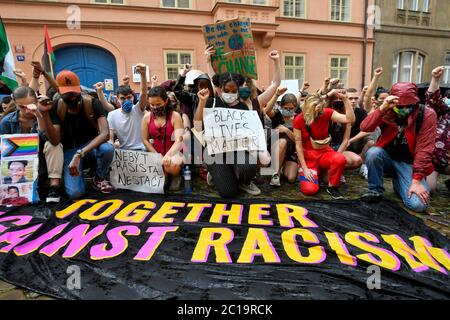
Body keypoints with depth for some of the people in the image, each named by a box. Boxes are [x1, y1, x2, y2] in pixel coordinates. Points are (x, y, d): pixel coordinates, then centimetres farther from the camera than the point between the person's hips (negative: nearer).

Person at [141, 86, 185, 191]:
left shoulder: (175, 116, -10)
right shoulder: (147, 117, 1)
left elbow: (179, 140, -18)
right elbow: (145, 140, 4)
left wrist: (168, 155, -36)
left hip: (173, 152, -3)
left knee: (171, 166, -38)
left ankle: (176, 176, 0)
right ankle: (166, 176, 20)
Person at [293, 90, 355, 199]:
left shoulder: (327, 113, -8)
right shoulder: (299, 120, -13)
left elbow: (350, 119, -18)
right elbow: (298, 146, -11)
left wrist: (345, 99, -24)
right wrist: (305, 168, -14)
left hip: (324, 152, 2)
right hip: (307, 156, -2)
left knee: (340, 159, -34)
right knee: (310, 189, -21)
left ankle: (332, 187, -7)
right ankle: (311, 174, 17)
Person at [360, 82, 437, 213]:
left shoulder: (427, 115, -14)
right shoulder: (387, 112, -9)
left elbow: (424, 149, -16)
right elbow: (364, 127, -24)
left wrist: (417, 180, -20)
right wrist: (382, 108, -37)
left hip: (409, 163, -1)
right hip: (387, 157, 1)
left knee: (418, 205, -19)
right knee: (373, 152, -33)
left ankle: (398, 180, 15)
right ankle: (375, 190, -9)